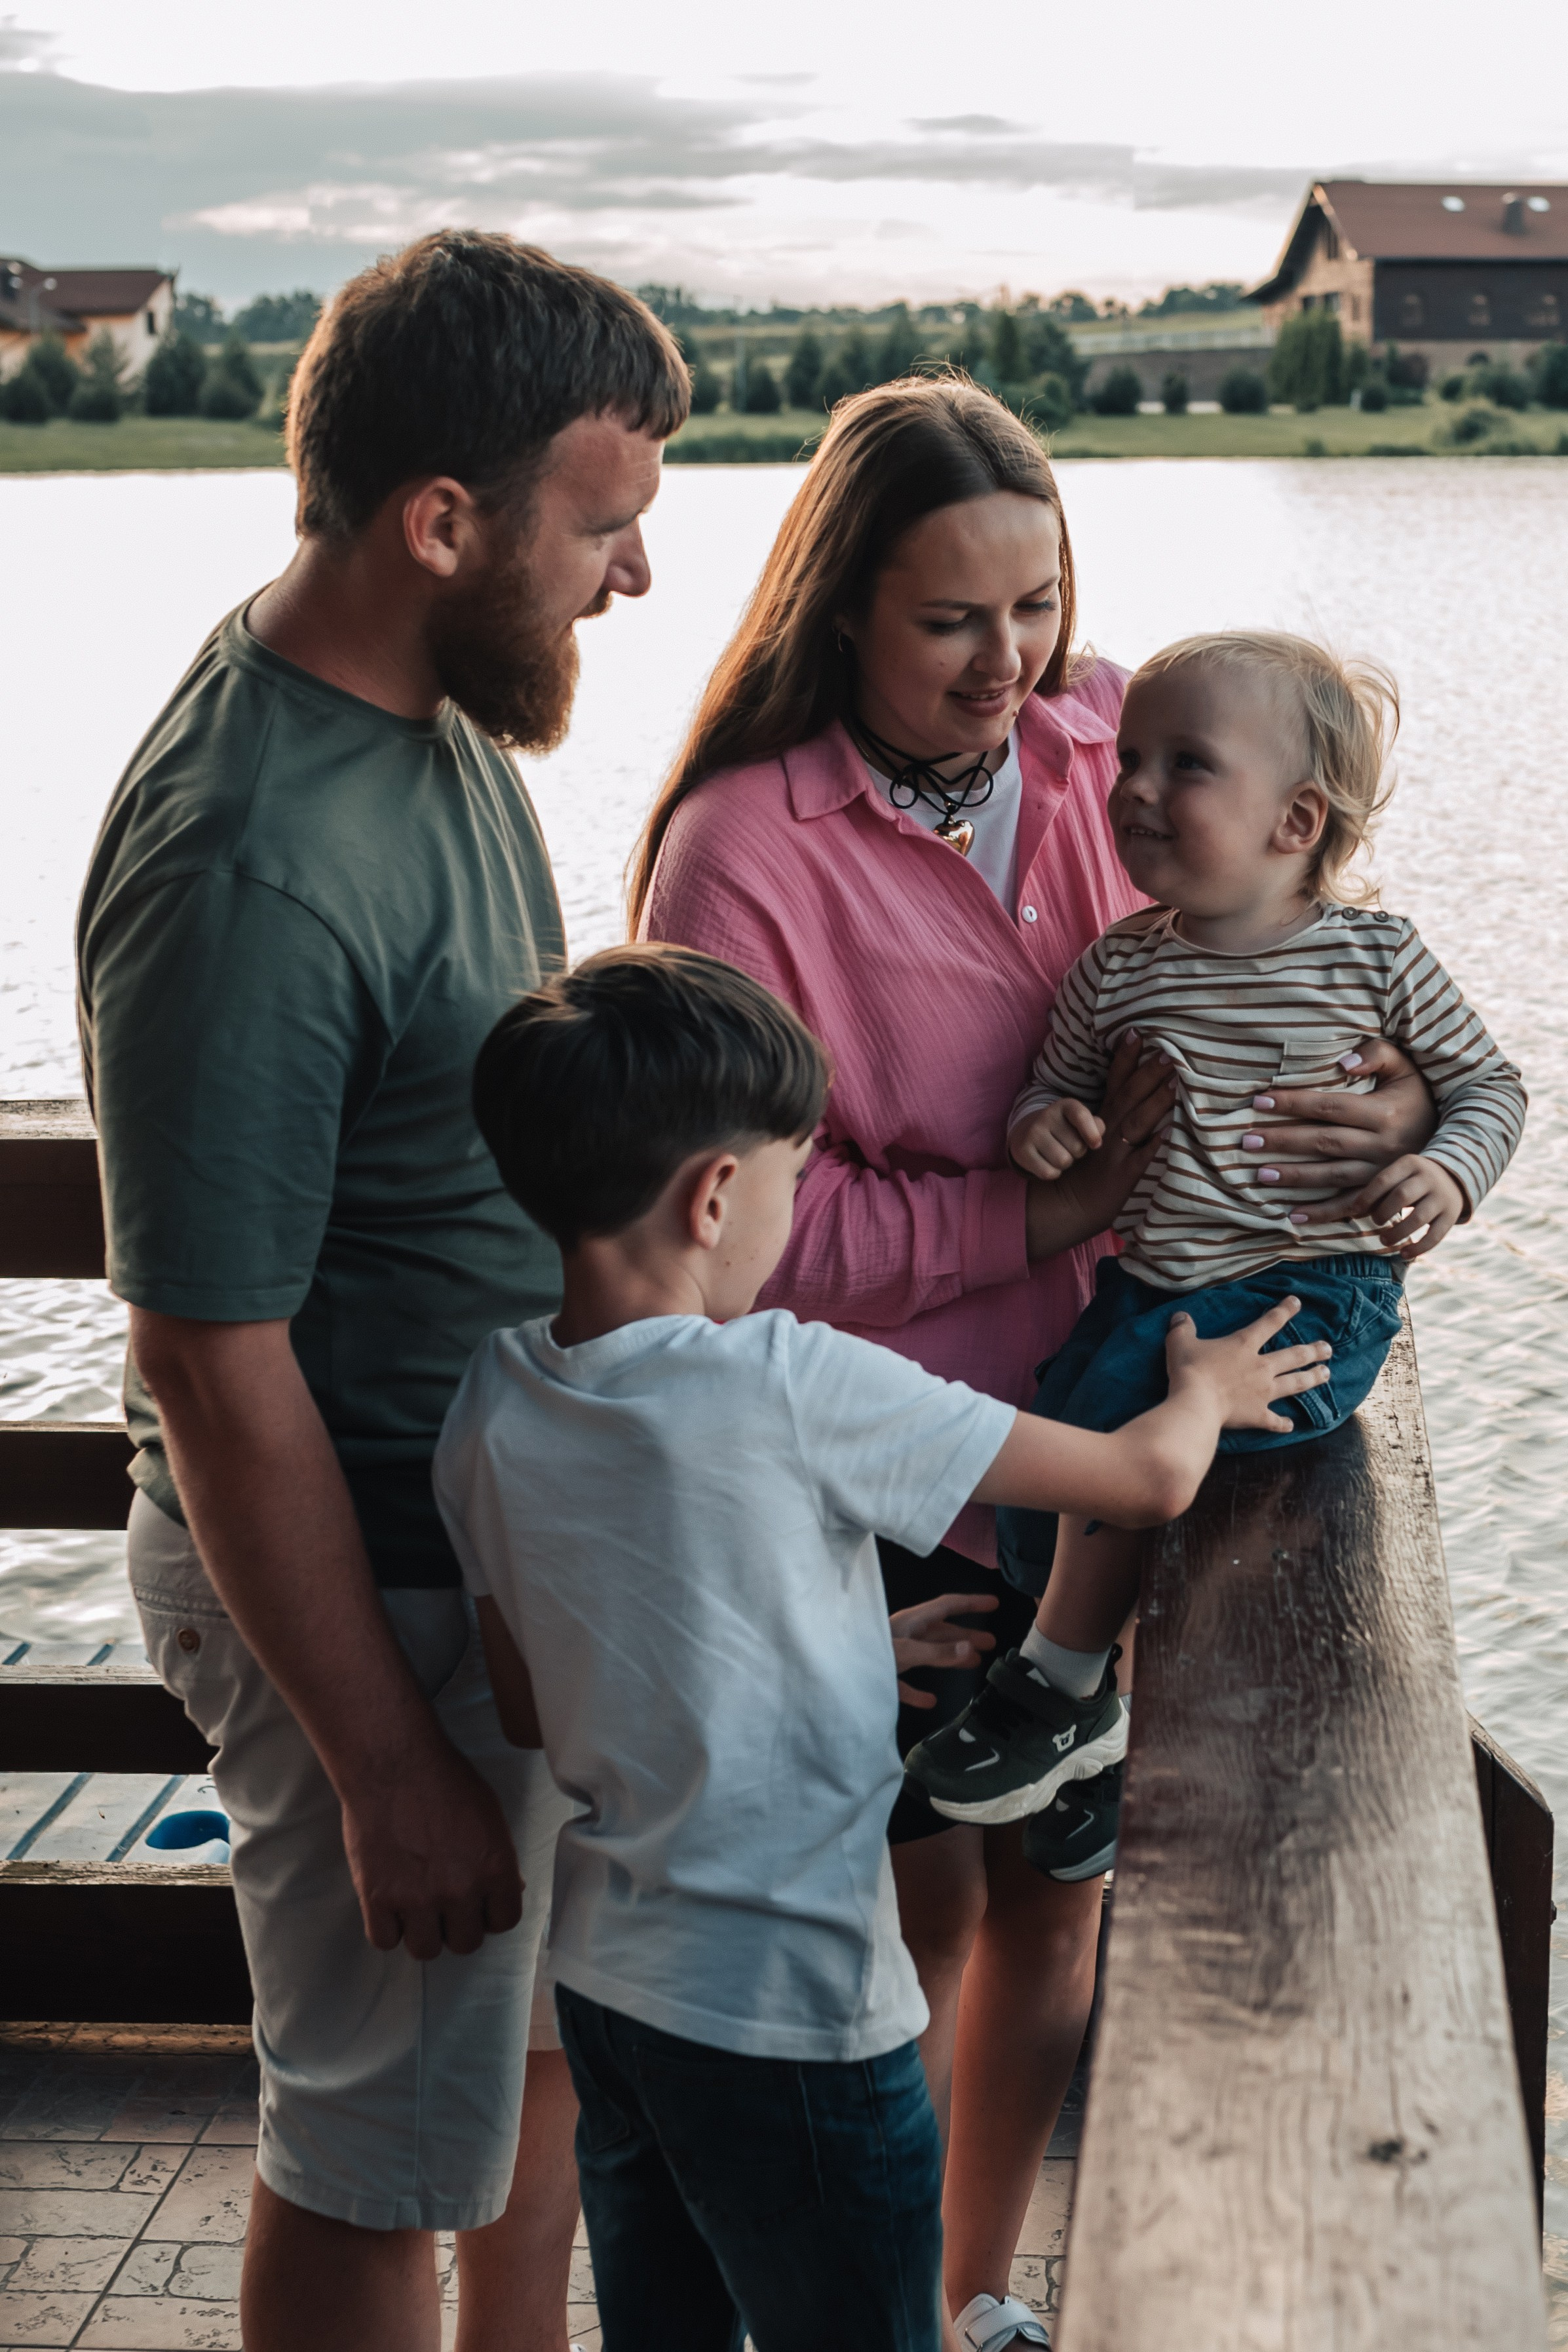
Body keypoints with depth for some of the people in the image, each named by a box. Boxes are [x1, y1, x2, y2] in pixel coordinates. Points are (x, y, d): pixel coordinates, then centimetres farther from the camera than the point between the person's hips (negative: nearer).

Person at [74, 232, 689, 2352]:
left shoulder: (435, 701, 0)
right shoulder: (249, 868, -30)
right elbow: (215, 1372, -25)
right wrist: (386, 1770, -19)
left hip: (516, 1518, 9)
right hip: (365, 1577, -9)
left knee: (544, 2014, 26)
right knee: (385, 2142, 10)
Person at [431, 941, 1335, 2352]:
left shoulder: (490, 1411, -4)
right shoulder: (798, 1389, -23)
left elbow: (530, 1710, 8)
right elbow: (1152, 1480, -13)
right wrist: (1207, 1388, 10)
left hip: (601, 1976, 7)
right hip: (789, 2013, -6)